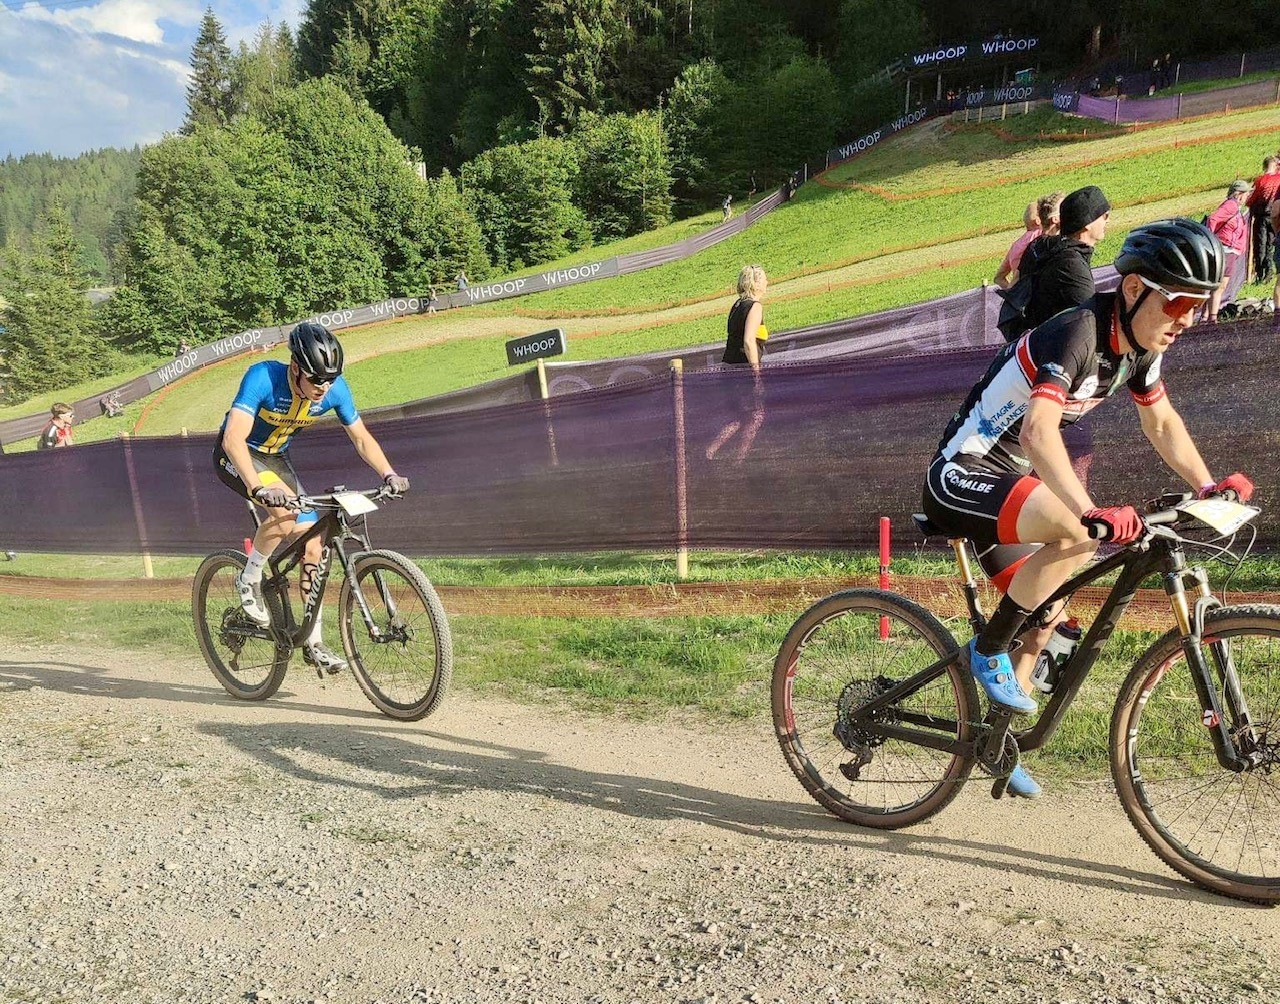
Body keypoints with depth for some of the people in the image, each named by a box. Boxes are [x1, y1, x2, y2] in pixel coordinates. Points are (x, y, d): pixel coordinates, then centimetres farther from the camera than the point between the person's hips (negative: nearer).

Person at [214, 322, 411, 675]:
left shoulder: (335, 387, -19)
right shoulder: (263, 377, -33)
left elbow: (361, 437, -7)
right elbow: (233, 439, -40)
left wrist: (389, 474, -23)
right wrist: (259, 488, -54)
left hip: (275, 458, 5)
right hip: (235, 456, -5)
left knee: (312, 543, -4)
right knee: (285, 511, -34)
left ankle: (314, 643, 7)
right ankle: (249, 580, -7)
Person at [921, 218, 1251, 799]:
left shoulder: (1140, 344, 3)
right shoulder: (1076, 333, -25)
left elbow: (1162, 422, 18)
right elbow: (1039, 431, -39)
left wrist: (1207, 486, 6)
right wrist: (1093, 511, -50)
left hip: (1004, 481, 9)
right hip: (960, 479, -9)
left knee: (1046, 610, 14)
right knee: (1078, 534, -31)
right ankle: (988, 651, -10)